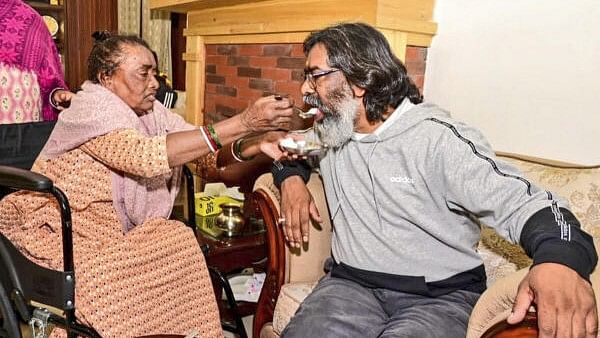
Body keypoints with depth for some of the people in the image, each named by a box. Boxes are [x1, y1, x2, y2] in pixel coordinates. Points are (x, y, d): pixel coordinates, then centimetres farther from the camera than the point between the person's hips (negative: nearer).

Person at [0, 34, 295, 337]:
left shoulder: (149, 110, 4)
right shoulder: (92, 107, -18)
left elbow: (207, 151, -3)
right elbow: (147, 155, -35)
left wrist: (260, 144, -24)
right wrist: (244, 123, -38)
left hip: (111, 230, 7)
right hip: (57, 232, -6)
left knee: (181, 242, -13)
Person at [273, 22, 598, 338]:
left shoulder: (438, 137, -12)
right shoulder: (329, 133, 8)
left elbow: (521, 201, -20)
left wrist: (561, 258, -43)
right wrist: (291, 179, 4)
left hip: (441, 295, -3)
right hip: (351, 283, 4)